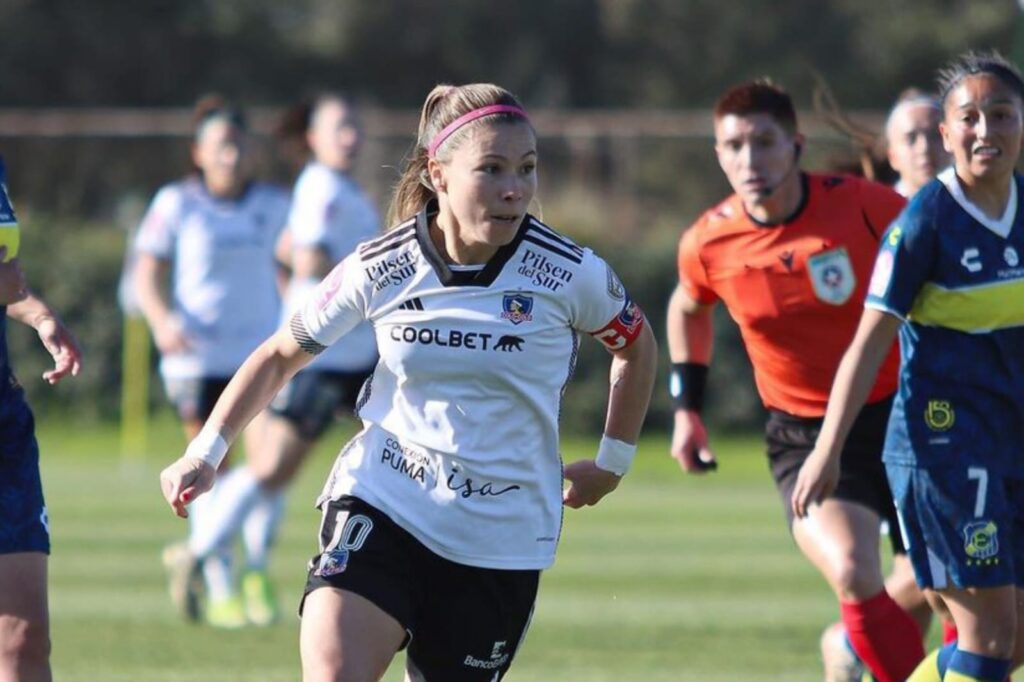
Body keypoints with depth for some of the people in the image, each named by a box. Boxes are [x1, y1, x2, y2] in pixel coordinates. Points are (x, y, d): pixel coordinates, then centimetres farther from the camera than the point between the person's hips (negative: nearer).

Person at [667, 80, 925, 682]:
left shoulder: (862, 205, -15)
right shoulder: (709, 244, -8)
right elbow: (689, 308, 16)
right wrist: (687, 409, 12)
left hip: (900, 416, 1)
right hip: (803, 439, -1)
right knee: (853, 574, -25)